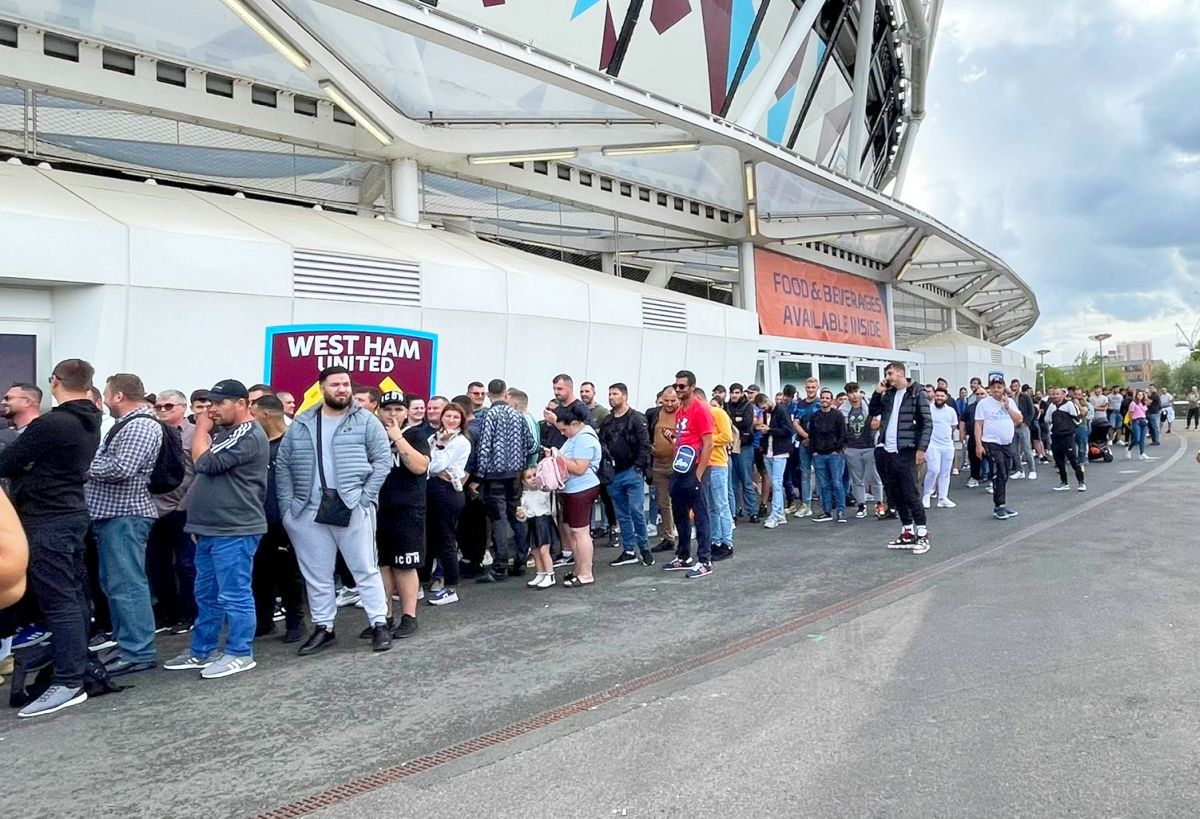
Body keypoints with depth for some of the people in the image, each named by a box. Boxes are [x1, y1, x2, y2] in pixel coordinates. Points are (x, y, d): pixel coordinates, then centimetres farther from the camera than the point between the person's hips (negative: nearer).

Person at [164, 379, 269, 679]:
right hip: (211, 529, 10)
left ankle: (240, 653, 7)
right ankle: (202, 651, 27)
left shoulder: (248, 436, -15)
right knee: (206, 595, 17)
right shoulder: (225, 433, 18)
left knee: (234, 595, -2)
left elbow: (205, 463, -21)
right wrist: (200, 522, 19)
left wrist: (201, 429, -4)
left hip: (234, 531, -10)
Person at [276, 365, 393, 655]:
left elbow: (383, 459, -4)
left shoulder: (366, 421, 0)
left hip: (352, 508, -3)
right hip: (309, 510, 4)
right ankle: (323, 628, 24)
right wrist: (287, 504, 1)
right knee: (316, 574, 11)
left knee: (365, 569, 3)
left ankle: (379, 624, 12)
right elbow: (283, 465, 11)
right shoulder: (301, 425, 9)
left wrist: (365, 497, -11)